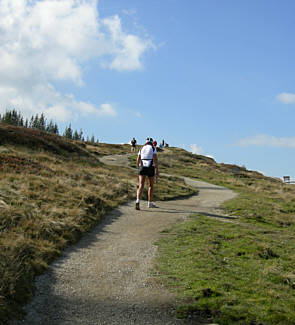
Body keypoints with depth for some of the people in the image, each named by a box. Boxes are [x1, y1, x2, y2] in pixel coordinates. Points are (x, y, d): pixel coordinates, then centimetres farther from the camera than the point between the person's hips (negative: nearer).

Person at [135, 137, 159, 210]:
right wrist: (157, 170, -10)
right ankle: (150, 203, 23)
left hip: (142, 168, 2)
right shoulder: (153, 149, 2)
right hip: (151, 168, -2)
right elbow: (155, 160, -9)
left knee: (141, 186, -9)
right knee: (151, 185, 17)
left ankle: (137, 201, -33)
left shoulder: (141, 149, 12)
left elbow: (137, 161, 11)